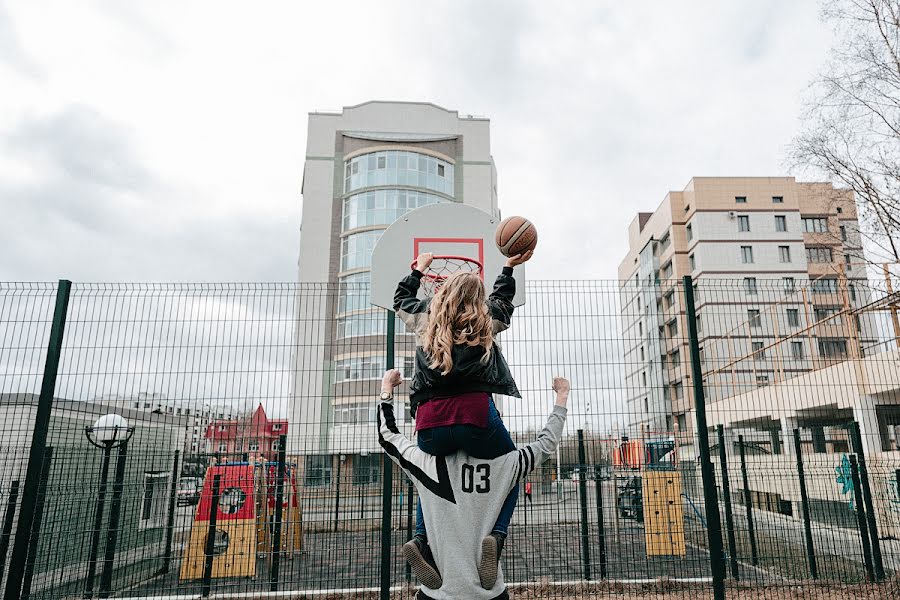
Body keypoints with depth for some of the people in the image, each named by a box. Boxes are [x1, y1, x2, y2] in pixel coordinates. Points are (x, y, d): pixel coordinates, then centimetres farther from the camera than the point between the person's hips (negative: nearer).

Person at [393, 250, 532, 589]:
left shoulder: (424, 320, 18)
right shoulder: (487, 321, 15)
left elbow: (401, 298, 40)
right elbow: (503, 298, 39)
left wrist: (419, 269, 53)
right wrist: (509, 267, 52)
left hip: (429, 425, 3)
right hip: (475, 416, -2)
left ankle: (421, 540, 4)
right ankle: (496, 537, -3)